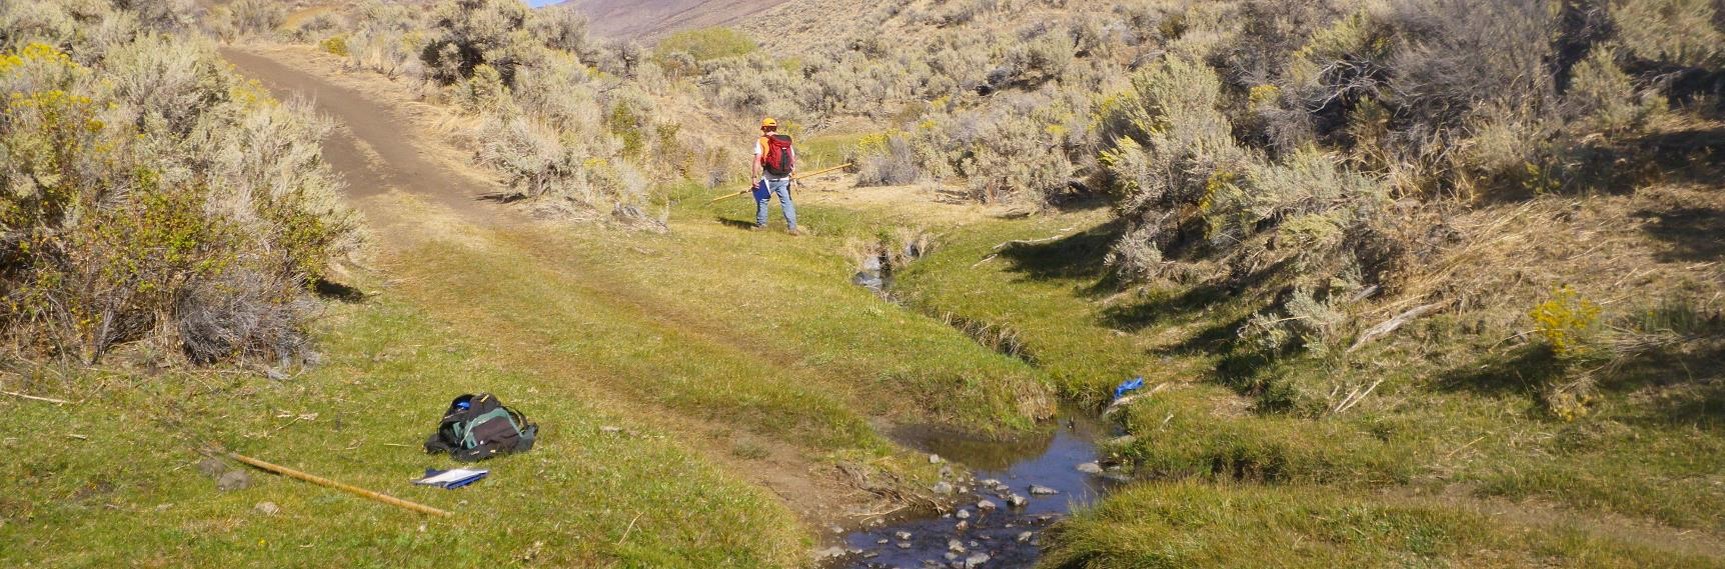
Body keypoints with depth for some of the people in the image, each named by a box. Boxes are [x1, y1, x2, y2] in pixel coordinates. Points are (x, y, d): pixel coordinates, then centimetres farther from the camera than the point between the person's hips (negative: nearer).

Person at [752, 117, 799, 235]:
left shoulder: (761, 141, -5)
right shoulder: (786, 141, 10)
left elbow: (757, 160, -13)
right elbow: (793, 160, 11)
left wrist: (755, 176, -12)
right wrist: (792, 174, 22)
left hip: (769, 179, -4)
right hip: (784, 179, 4)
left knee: (762, 200, 14)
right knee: (787, 202, 6)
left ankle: (761, 224, 22)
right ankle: (793, 228, 0)